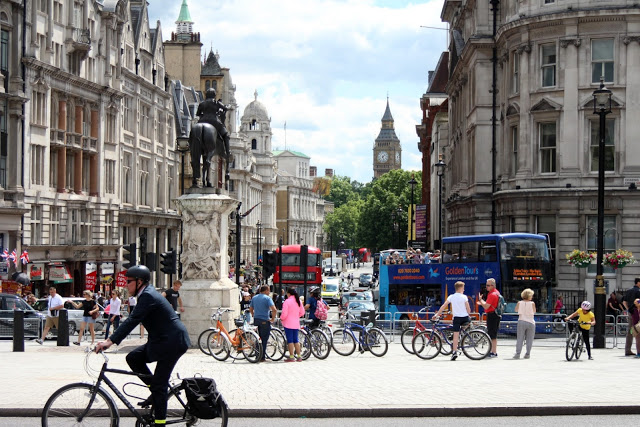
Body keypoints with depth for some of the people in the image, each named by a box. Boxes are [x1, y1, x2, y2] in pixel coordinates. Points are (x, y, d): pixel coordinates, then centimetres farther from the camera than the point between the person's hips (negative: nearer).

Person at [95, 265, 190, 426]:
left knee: (159, 385, -7)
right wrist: (112, 338, 12)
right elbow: (132, 320, 17)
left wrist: (110, 341, -29)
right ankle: (155, 391, 11)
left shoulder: (148, 296, -17)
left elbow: (132, 321, -26)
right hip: (162, 340, 10)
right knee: (133, 358, 3)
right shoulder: (146, 293, 14)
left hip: (172, 342, -10)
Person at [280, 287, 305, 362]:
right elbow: (302, 312, 12)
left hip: (288, 323, -6)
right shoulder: (298, 301, 6)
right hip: (296, 323, 6)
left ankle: (291, 357, -2)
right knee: (296, 340, 13)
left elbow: (284, 313, -16)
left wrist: (281, 319, 2)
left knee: (290, 340, -2)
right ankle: (299, 356, 13)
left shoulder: (287, 301, -13)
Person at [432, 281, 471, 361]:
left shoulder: (451, 297, 2)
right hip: (465, 318, 0)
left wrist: (437, 314, 8)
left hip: (456, 317, 0)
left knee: (455, 335, -4)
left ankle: (455, 351, -15)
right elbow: (468, 309, -4)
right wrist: (468, 314, 16)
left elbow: (443, 306, 1)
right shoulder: (464, 297, -3)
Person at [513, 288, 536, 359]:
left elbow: (516, 310, 15)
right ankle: (527, 354, 7)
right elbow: (534, 311, 8)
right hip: (530, 322, -1)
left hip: (521, 321, 1)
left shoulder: (519, 303, -1)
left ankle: (517, 353, -5)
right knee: (529, 339, 7)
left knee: (520, 339, 3)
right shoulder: (532, 303, -5)